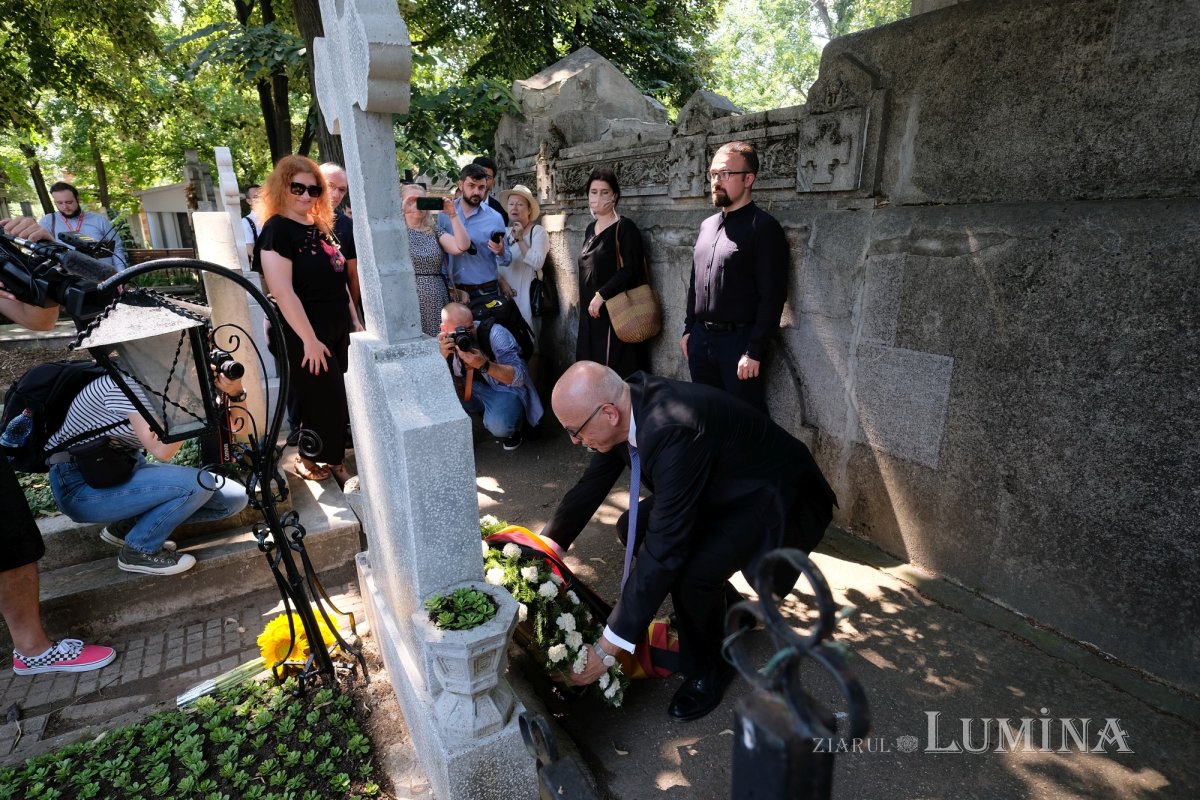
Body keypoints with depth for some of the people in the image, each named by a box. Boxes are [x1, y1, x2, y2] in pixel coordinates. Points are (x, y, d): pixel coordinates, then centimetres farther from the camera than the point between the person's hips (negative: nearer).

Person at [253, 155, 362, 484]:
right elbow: (283, 292, -20)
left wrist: (355, 321, 14)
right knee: (324, 402, 0)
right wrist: (310, 340, -22)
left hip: (337, 329, 8)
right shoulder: (276, 230, -13)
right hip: (306, 334, -8)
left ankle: (334, 462, 28)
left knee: (338, 401, 13)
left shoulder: (320, 227, 11)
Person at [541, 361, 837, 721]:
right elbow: (592, 484, 1)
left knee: (693, 573, -28)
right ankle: (715, 598, 25)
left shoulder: (672, 431, -38)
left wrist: (608, 647, -29)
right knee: (634, 528, 4)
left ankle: (707, 669, 4)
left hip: (777, 499, -8)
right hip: (724, 488, 9)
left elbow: (663, 548, -36)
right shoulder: (628, 402, -12)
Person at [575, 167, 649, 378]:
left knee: (614, 371, -6)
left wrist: (602, 295, -18)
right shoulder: (591, 228, 14)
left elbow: (631, 270, -17)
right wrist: (588, 301, 15)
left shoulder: (625, 228, -8)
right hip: (590, 312, 8)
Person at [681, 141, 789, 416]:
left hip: (738, 340, -6)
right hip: (700, 339, 7)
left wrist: (755, 352, -17)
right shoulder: (707, 225, 12)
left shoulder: (764, 227, -10)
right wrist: (688, 329, 13)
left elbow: (772, 297, -14)